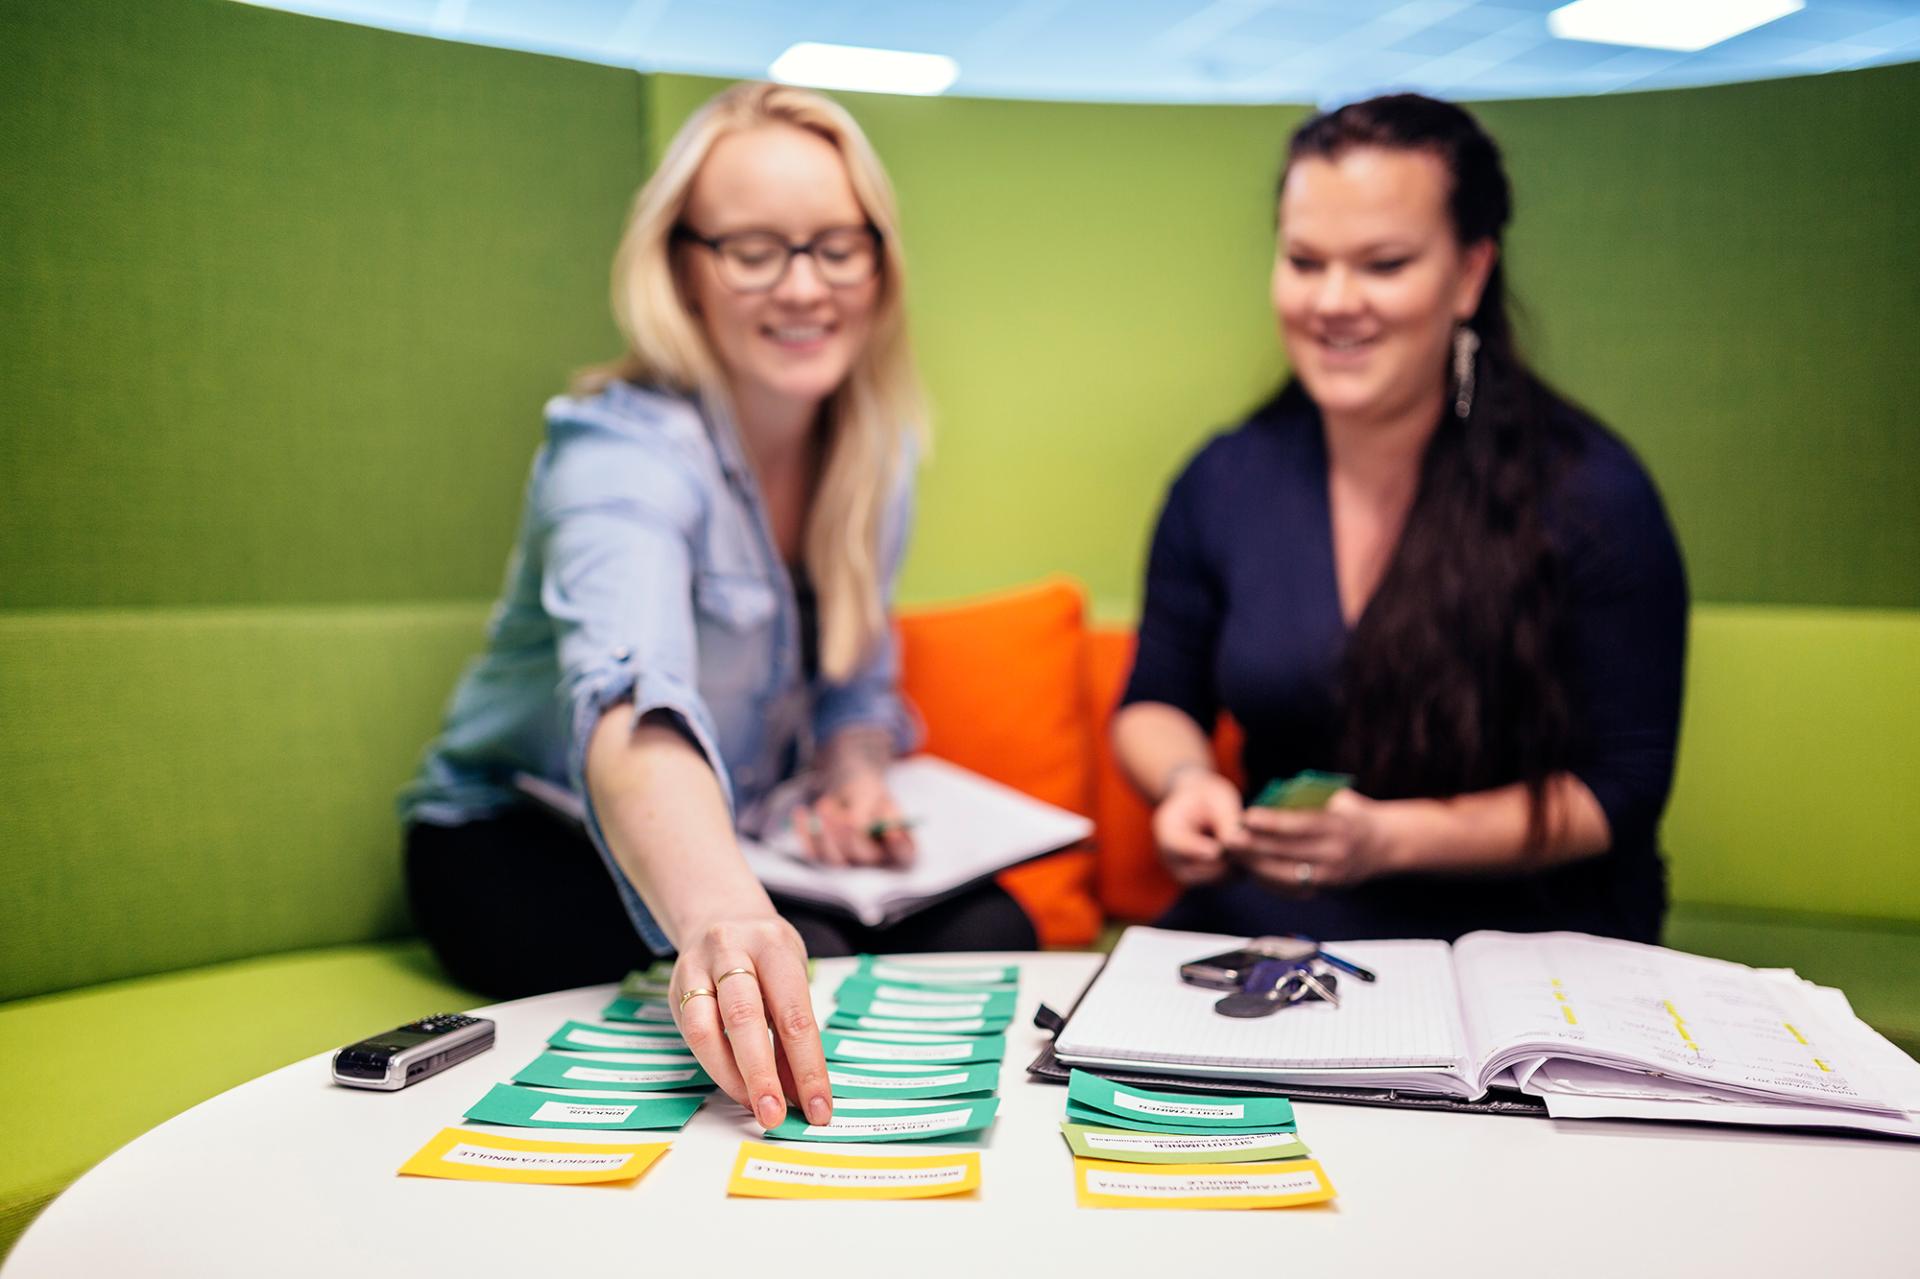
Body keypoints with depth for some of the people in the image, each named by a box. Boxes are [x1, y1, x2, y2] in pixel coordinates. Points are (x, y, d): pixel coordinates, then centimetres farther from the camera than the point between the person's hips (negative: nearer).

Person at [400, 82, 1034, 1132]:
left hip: (738, 843, 6)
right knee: (809, 964, -32)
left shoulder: (872, 449, -4)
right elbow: (634, 702, -47)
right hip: (521, 841, -6)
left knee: (987, 929, -18)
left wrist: (856, 776, -14)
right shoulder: (625, 452, -26)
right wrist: (719, 909, -66)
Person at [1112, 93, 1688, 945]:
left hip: (1526, 937, -2)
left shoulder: (1592, 496, -8)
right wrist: (1186, 781, -8)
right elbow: (1156, 703, 16)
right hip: (1265, 934, 2)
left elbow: (1621, 790, -5)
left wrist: (1393, 839, -18)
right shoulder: (1224, 482, 3)